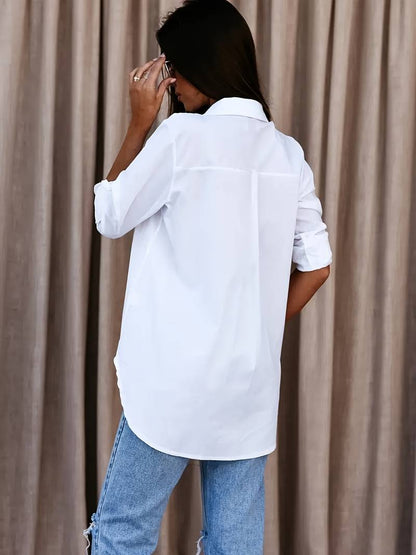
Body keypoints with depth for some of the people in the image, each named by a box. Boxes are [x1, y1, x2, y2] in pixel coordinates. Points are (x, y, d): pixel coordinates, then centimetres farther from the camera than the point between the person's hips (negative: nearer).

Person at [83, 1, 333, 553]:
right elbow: (316, 266, 9)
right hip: (253, 382, 6)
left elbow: (110, 217, 2)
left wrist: (140, 122, 6)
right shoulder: (289, 153, 7)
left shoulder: (184, 135, -10)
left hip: (178, 379, -6)